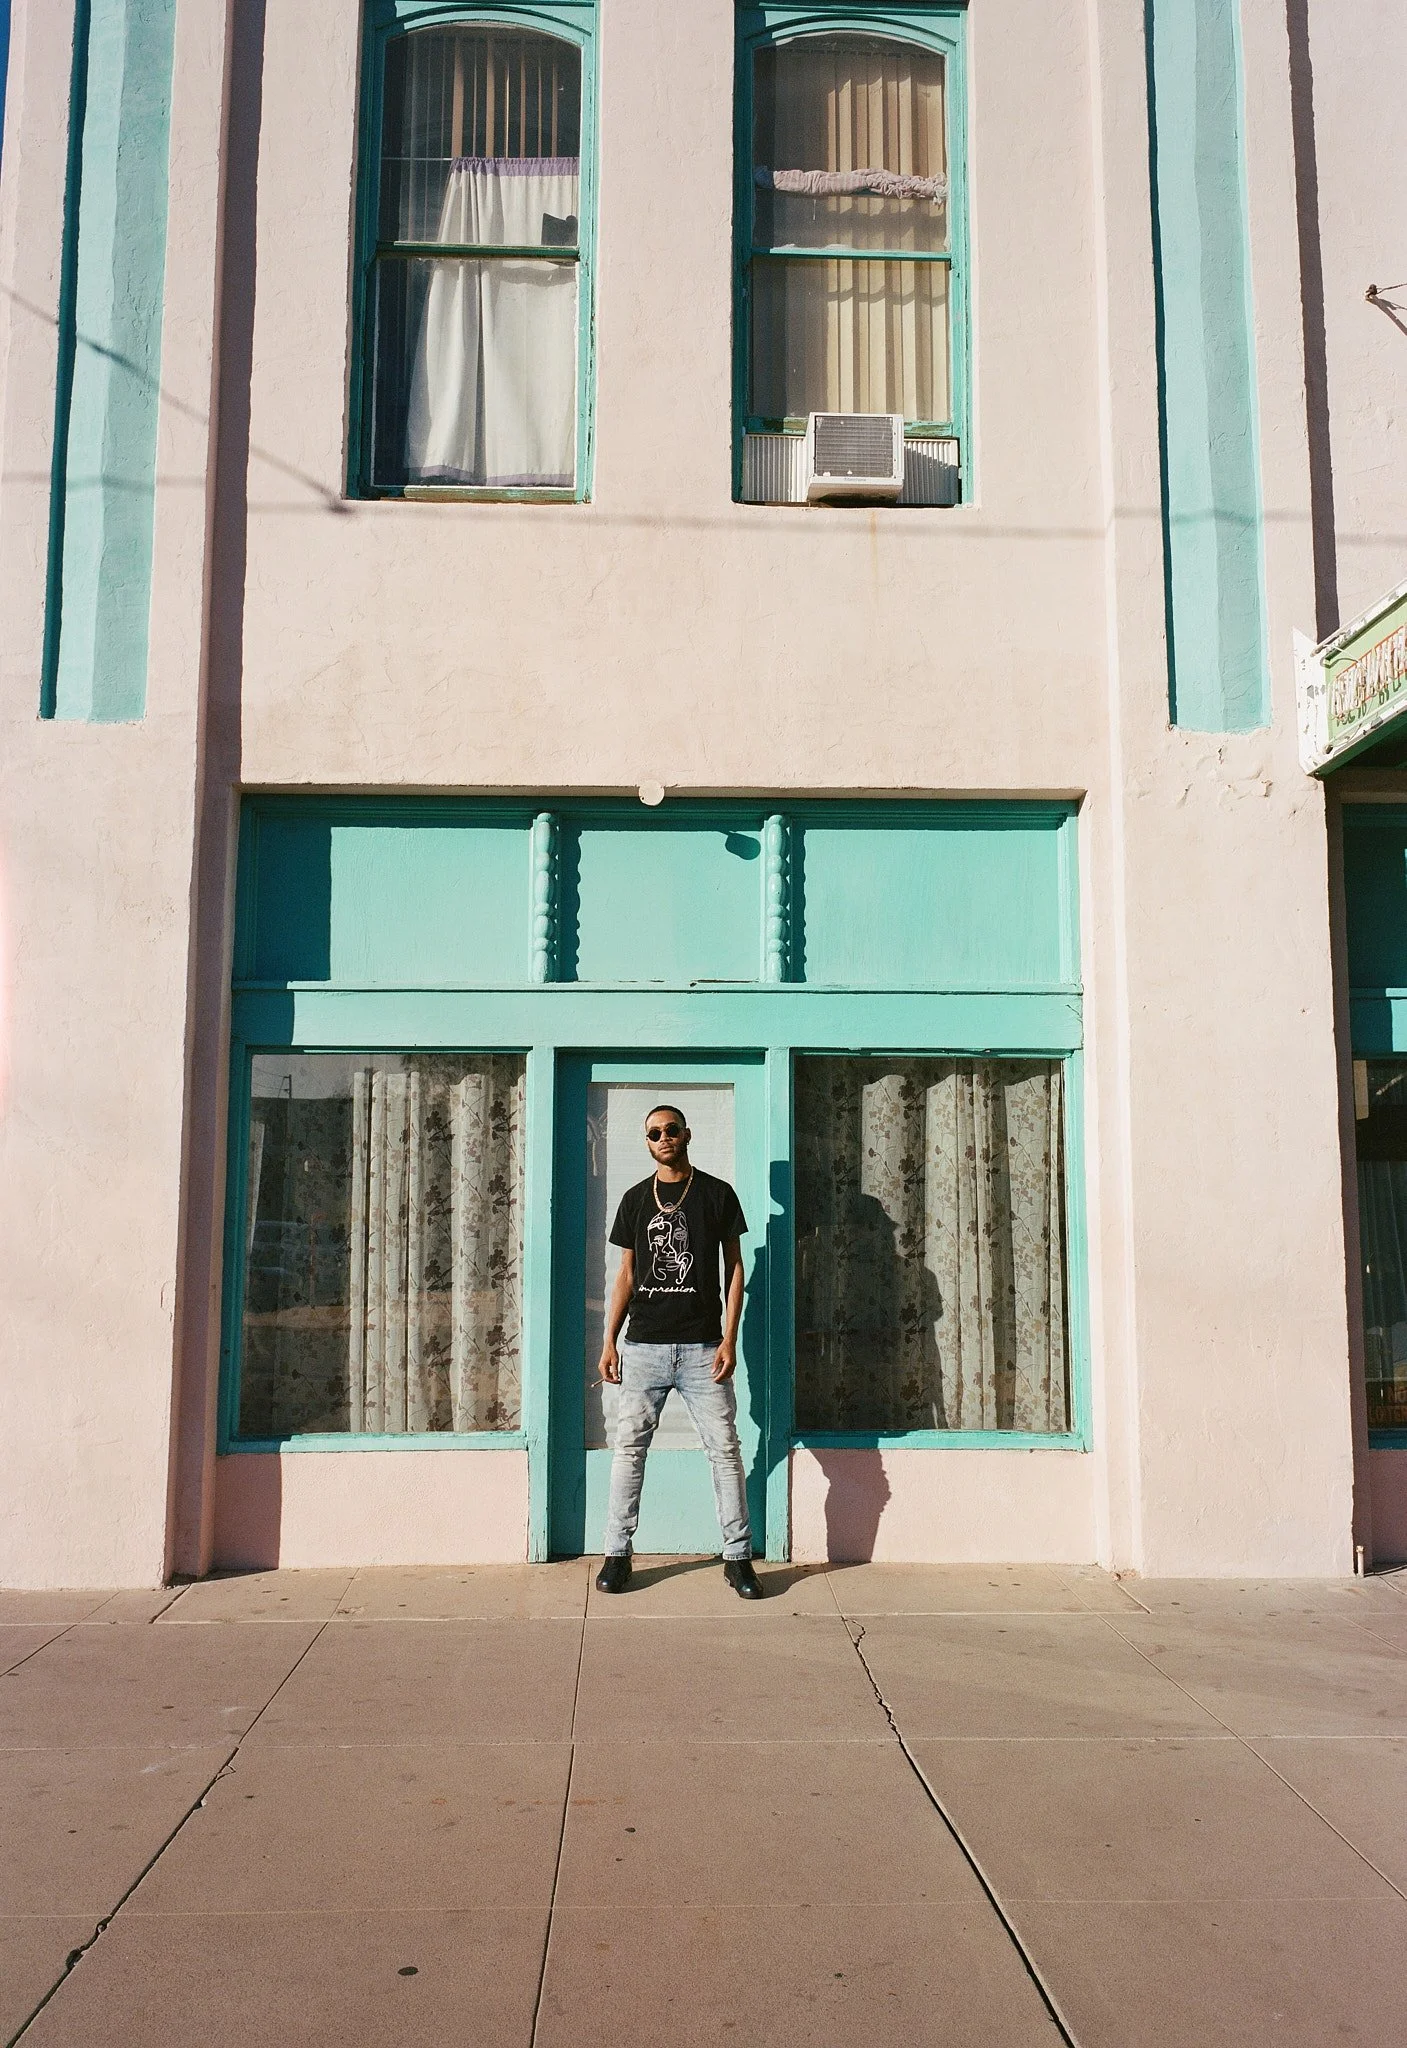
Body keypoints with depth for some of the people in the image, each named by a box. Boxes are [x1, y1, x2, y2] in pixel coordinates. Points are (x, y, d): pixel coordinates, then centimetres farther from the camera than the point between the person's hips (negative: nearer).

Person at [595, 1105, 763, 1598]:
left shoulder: (717, 1194, 3)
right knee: (629, 1448, 4)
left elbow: (734, 1268, 3)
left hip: (703, 1347, -2)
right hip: (643, 1345, 2)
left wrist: (730, 1338, -6)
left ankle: (738, 1557, 9)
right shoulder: (635, 1199, 10)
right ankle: (617, 1553, 14)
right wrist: (609, 1341, 6)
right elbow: (626, 1274, 13)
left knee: (725, 1450, -1)